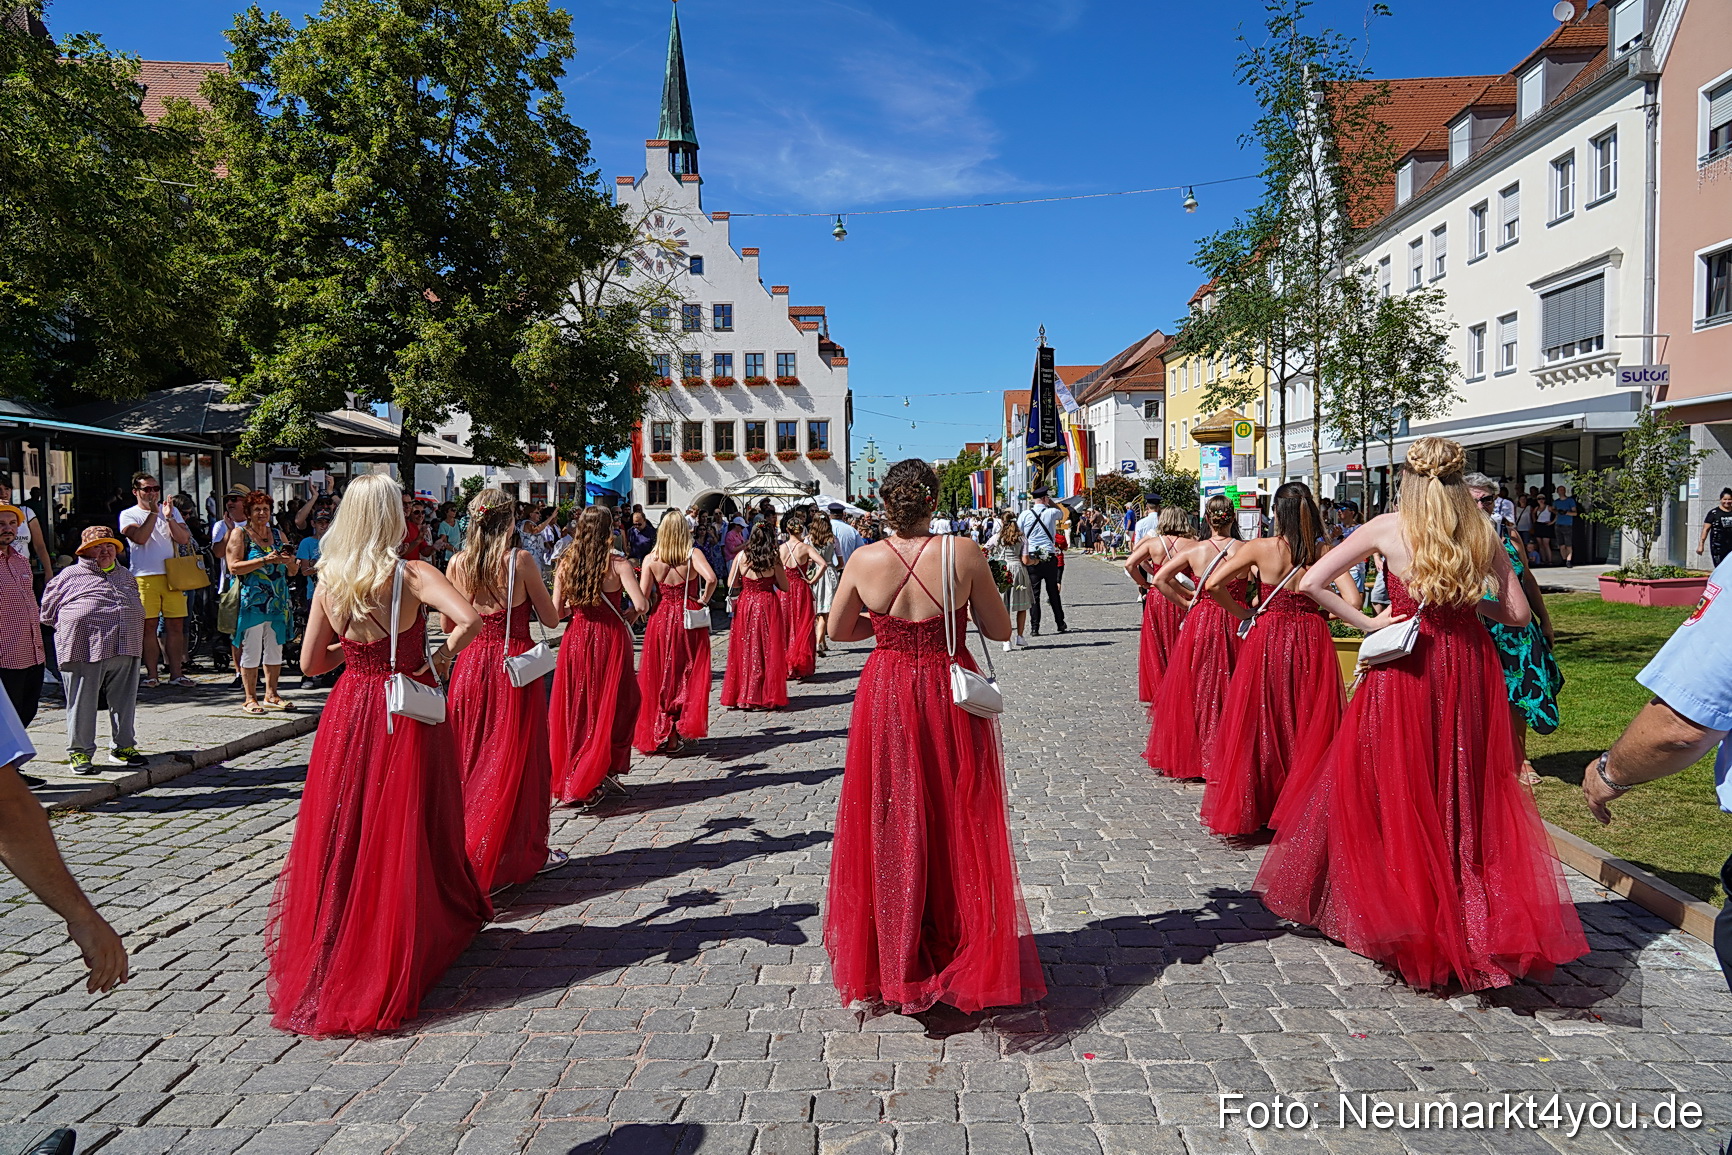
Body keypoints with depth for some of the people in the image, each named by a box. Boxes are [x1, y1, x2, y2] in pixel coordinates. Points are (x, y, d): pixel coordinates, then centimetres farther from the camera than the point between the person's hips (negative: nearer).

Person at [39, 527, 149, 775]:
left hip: (125, 650, 4)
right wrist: (70, 628, 6)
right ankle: (79, 751, 12)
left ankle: (123, 746, 21)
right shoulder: (70, 575, 5)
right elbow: (48, 609, 10)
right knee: (83, 702, 1)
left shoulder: (126, 575, 19)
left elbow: (136, 604, 31)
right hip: (84, 650, -4)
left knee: (125, 701, 8)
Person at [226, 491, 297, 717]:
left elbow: (292, 571, 18)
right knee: (252, 650, -2)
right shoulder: (239, 534, 1)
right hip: (252, 601, -5)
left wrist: (289, 561, -5)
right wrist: (265, 560, -18)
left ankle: (271, 695, 17)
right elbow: (234, 567, -11)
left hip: (278, 601, 5)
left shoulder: (278, 534, 15)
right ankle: (250, 698, 5)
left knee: (275, 648, 8)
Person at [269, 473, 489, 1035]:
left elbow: (311, 662, 4)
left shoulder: (329, 582, -3)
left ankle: (327, 949, 27)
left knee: (344, 834, 15)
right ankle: (408, 941, 20)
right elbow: (470, 619, -30)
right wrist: (440, 655, -13)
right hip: (409, 711, -4)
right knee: (407, 834, 8)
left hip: (349, 714, 4)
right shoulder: (413, 575, -14)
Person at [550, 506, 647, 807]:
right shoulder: (618, 564, -9)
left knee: (575, 708, 14)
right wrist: (628, 615, 3)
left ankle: (567, 778, 22)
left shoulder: (566, 564, 0)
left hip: (576, 639, 3)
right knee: (612, 707, 8)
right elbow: (641, 605, -18)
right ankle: (597, 777, 6)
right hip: (610, 638, -3)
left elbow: (555, 611, -1)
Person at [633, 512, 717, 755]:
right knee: (689, 675, 11)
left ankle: (661, 734, 14)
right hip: (689, 619, -1)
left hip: (660, 620, 2)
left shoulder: (651, 559, -3)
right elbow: (711, 578, -24)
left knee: (660, 677, 11)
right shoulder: (693, 555, -8)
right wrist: (704, 601, -9)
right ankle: (685, 726, 10)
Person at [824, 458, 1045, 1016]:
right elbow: (1000, 630, -5)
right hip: (952, 699, -1)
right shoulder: (963, 553, -14)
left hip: (885, 701, 1)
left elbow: (837, 630, 6)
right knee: (959, 830, 13)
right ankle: (968, 960, 26)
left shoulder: (864, 560, -9)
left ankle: (891, 965, 26)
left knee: (889, 830, 14)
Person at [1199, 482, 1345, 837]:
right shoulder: (1325, 553, -3)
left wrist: (1243, 614, 1)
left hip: (1267, 638, -1)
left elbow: (1212, 585, -13)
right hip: (1313, 640, 1)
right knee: (1311, 725, 10)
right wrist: (1318, 608, 9)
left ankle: (1251, 809, 15)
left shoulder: (1260, 548, -7)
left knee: (1260, 726, 8)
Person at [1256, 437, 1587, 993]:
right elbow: (1518, 614, 5)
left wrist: (1366, 623, -4)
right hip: (1471, 672, 3)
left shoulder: (1388, 527, -6)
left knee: (1396, 789, 8)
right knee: (1470, 792, 13)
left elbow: (1311, 583, -11)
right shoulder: (1482, 534, 2)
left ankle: (1407, 913, 17)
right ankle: (1479, 923, 20)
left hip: (1406, 671, -3)